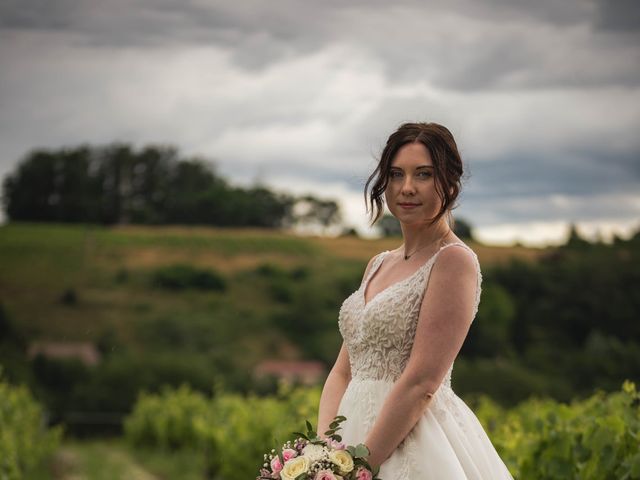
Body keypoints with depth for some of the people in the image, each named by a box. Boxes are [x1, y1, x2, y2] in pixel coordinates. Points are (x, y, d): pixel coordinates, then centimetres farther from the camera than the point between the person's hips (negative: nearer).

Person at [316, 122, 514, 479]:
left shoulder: (454, 260, -11)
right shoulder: (378, 265, 12)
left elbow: (422, 383, -18)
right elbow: (343, 372, 9)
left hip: (414, 443, -7)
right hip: (360, 429, 7)